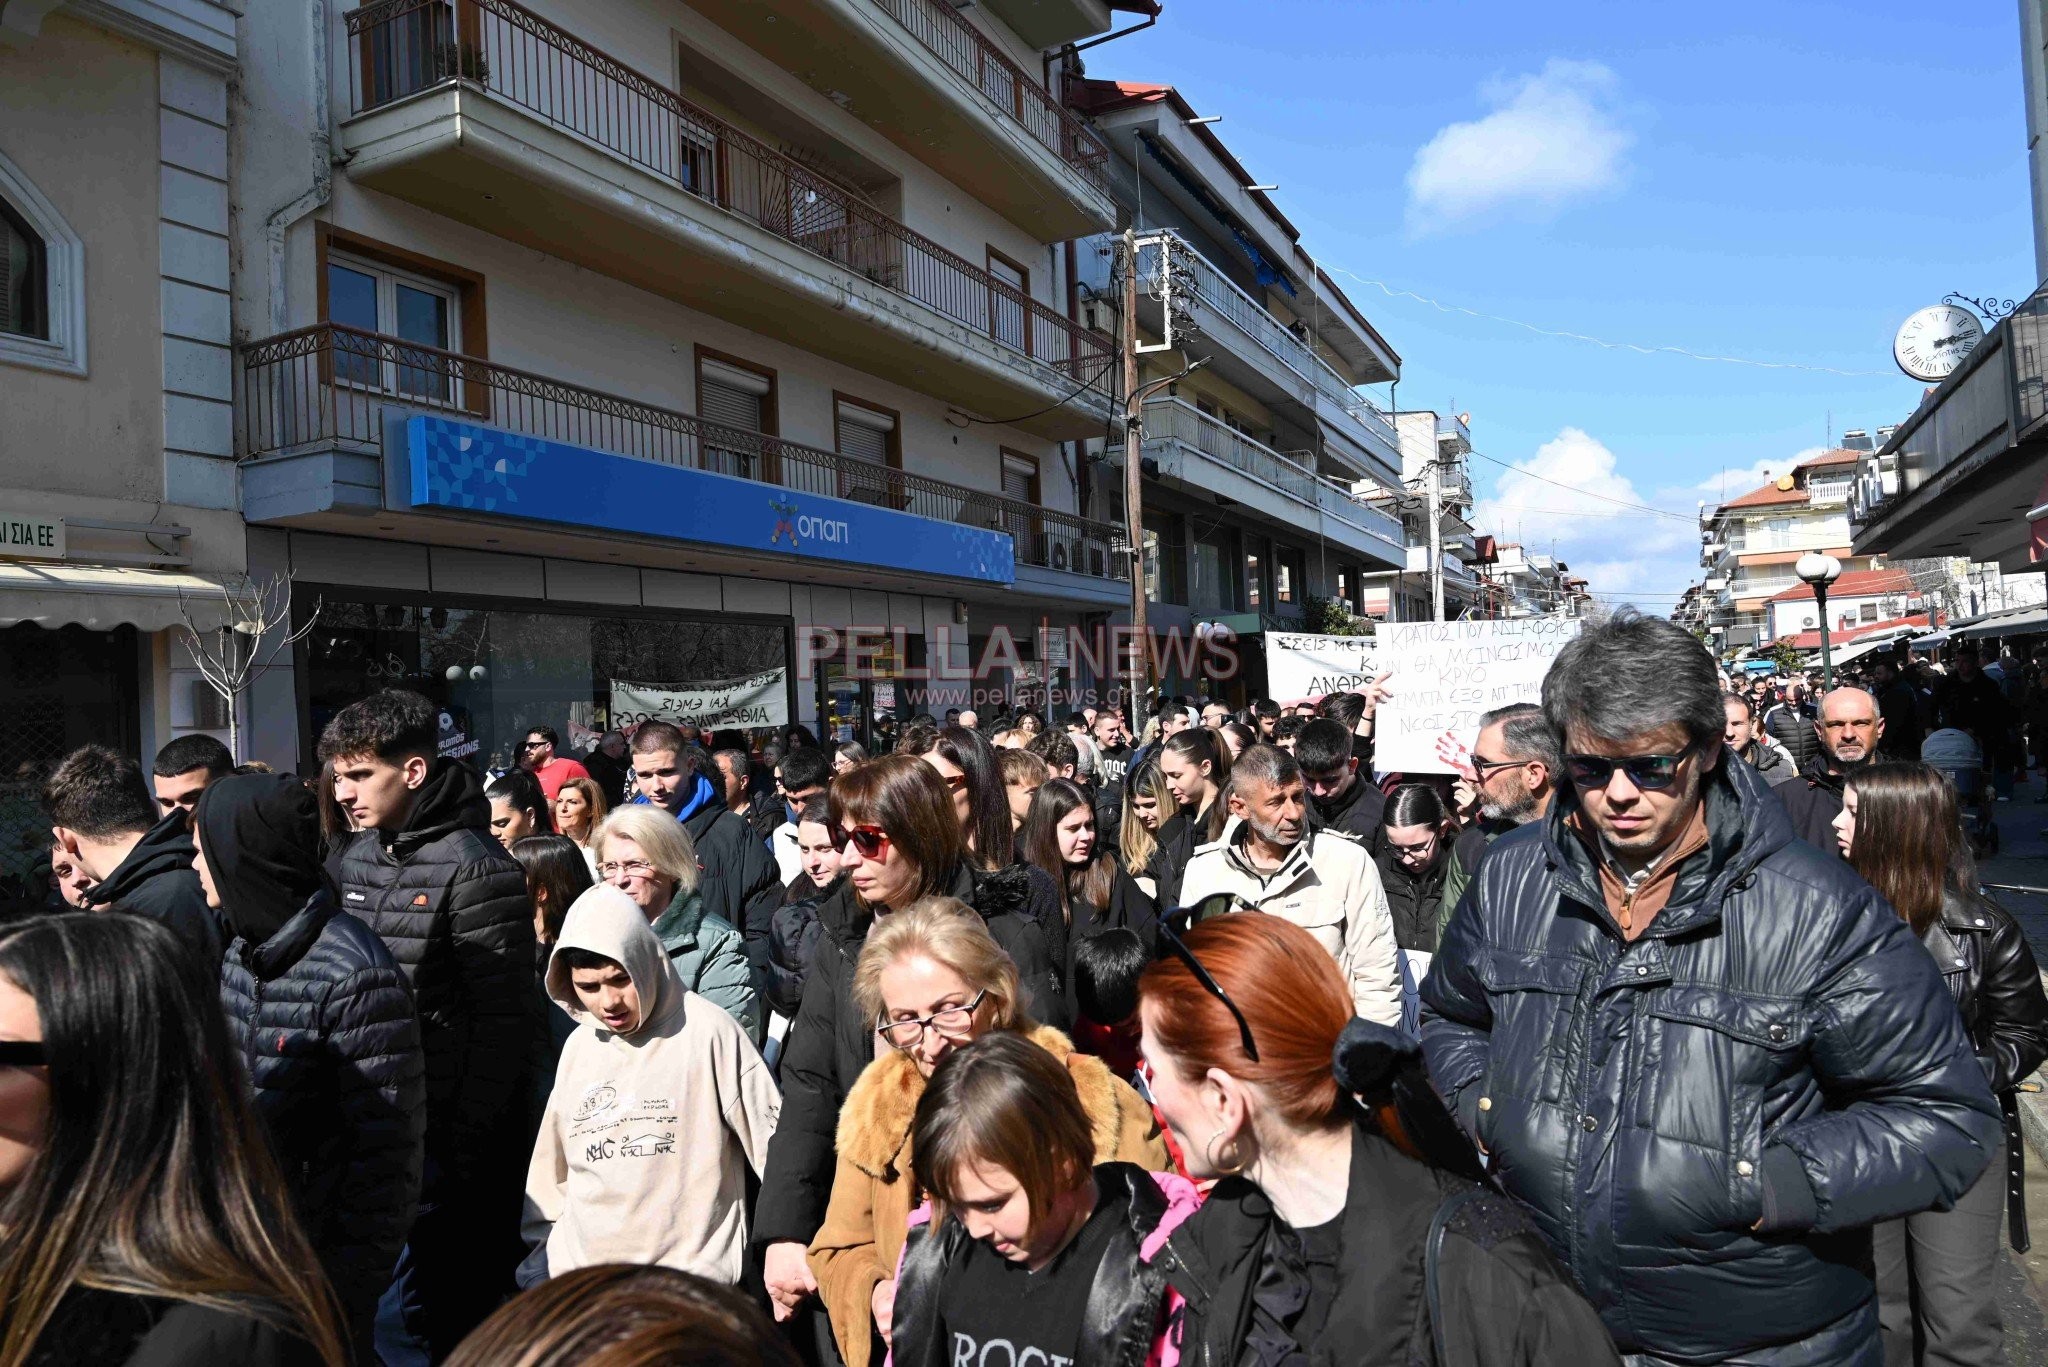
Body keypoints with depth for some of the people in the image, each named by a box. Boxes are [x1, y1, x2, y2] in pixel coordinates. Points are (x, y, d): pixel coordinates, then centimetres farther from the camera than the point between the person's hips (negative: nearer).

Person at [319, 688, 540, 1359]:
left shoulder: (476, 869, -17)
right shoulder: (356, 857, 7)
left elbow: (504, 1022, -17)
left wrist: (466, 1146, -16)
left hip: (444, 1133, -7)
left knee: (400, 1317, 1)